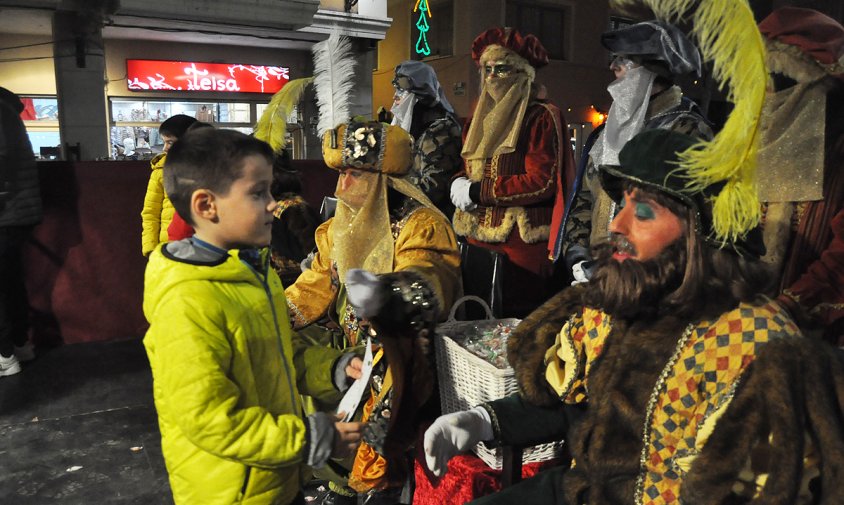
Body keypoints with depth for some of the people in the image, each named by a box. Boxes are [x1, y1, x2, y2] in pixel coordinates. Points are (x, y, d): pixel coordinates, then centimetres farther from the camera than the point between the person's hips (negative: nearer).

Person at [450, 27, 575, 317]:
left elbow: (542, 182, -14)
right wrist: (459, 184, -2)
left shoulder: (541, 117, -4)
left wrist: (477, 192, -12)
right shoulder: (480, 120, 17)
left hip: (522, 245, -6)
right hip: (478, 240, 7)